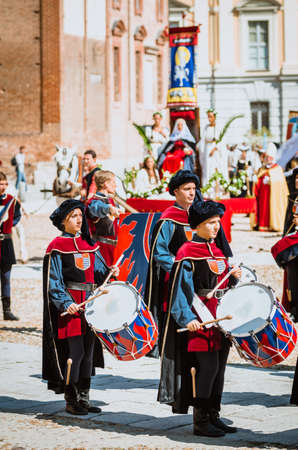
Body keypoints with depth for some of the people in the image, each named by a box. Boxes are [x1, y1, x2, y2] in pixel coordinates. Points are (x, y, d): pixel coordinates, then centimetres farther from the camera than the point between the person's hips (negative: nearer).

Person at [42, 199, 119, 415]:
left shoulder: (88, 243, 13)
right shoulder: (57, 247, -6)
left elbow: (99, 270, 15)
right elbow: (53, 281, -10)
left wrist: (110, 272, -7)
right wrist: (66, 303, -22)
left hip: (90, 303, 7)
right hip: (70, 305, -7)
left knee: (88, 351, 9)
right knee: (74, 351, -7)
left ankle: (83, 398, 18)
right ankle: (71, 401, 3)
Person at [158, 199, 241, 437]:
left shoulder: (218, 249, 15)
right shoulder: (187, 253, -8)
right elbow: (180, 287, -12)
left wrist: (235, 278, 1)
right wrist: (187, 318, -20)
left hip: (221, 317, 8)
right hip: (201, 319, -8)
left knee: (219, 368, 10)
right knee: (207, 367, -10)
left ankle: (214, 416, 19)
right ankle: (201, 421, -3)